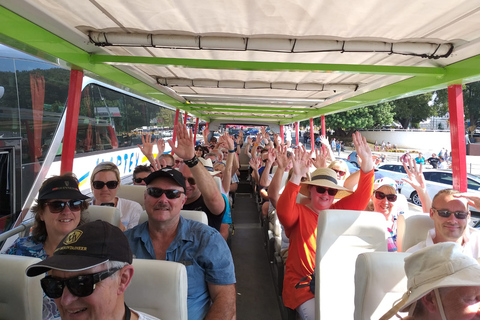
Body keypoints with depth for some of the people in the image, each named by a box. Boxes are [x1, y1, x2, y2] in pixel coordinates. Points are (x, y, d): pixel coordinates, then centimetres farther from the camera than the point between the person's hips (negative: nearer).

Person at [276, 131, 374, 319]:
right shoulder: (299, 212, -3)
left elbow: (361, 197, -2)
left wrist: (367, 162, -17)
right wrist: (296, 177, -37)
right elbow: (283, 211, -24)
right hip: (303, 285, -4)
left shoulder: (339, 211, 8)